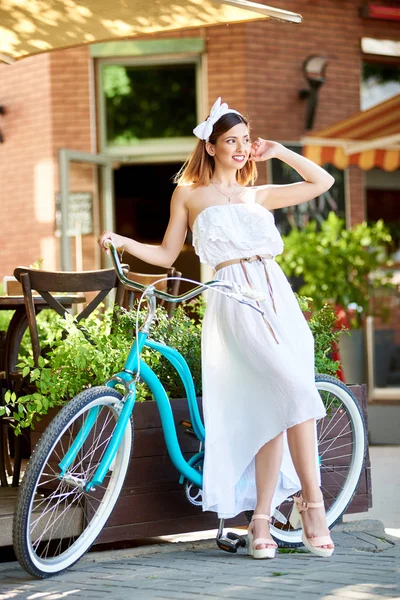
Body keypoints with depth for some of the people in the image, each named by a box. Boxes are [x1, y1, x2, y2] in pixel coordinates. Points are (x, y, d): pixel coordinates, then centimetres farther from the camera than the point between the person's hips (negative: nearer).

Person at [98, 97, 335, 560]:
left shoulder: (258, 196, 22)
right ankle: (312, 500, -19)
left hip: (278, 297, 4)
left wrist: (279, 152, 22)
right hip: (234, 301, -4)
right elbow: (166, 255, 13)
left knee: (272, 408, -8)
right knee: (294, 388, -23)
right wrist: (123, 242, -1)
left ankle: (261, 518, -4)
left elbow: (322, 181, 26)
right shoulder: (189, 194, 14)